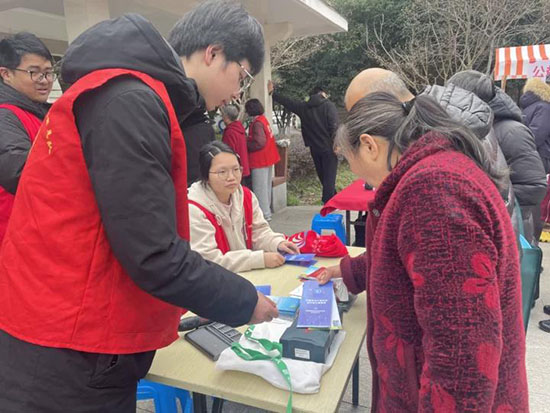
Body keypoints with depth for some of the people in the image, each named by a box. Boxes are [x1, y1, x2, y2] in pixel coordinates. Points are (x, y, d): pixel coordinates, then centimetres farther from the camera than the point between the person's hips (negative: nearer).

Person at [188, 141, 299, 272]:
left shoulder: (245, 195, 0)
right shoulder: (194, 210, -21)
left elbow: (259, 231, 9)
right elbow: (209, 261, -25)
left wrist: (278, 243, -13)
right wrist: (261, 258, -27)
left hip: (250, 273, 7)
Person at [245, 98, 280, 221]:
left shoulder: (257, 123, -19)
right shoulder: (263, 119, 9)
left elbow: (259, 143, -23)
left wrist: (245, 143, -10)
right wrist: (248, 140, 10)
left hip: (260, 160, -10)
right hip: (268, 159, 10)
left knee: (260, 188, -2)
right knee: (266, 186, 18)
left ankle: (264, 214, 4)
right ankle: (267, 210, 29)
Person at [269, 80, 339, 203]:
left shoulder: (303, 107, 7)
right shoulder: (328, 105, -5)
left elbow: (286, 102, 18)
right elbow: (334, 126, -16)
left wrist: (272, 92, 30)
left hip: (315, 148, 5)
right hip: (328, 148, -4)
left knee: (322, 175, 16)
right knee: (329, 176, -1)